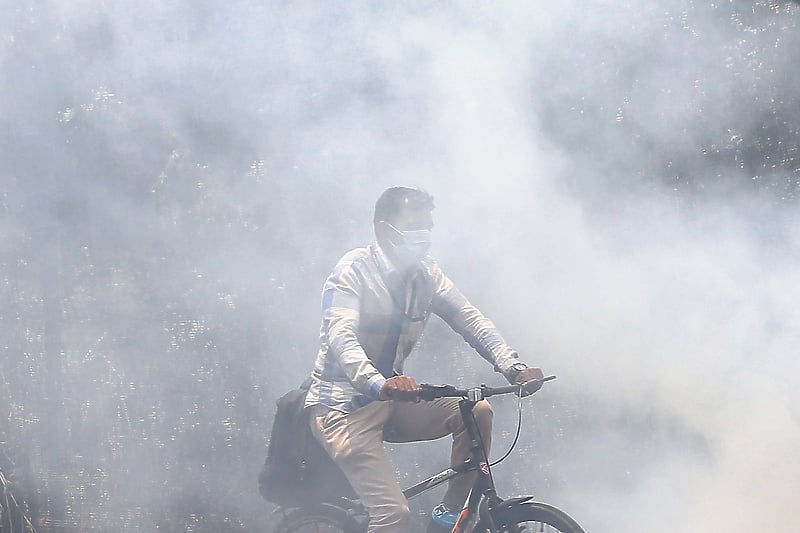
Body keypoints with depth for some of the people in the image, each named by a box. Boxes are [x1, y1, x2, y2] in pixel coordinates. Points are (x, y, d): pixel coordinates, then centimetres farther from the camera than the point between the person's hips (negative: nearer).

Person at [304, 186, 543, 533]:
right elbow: (341, 339, -31)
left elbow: (470, 320, -6)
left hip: (391, 403, 7)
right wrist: (380, 384, -50)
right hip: (344, 408, -7)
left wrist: (512, 368, -24)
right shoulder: (354, 271, -16)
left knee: (477, 412, -12)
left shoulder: (425, 275, 3)